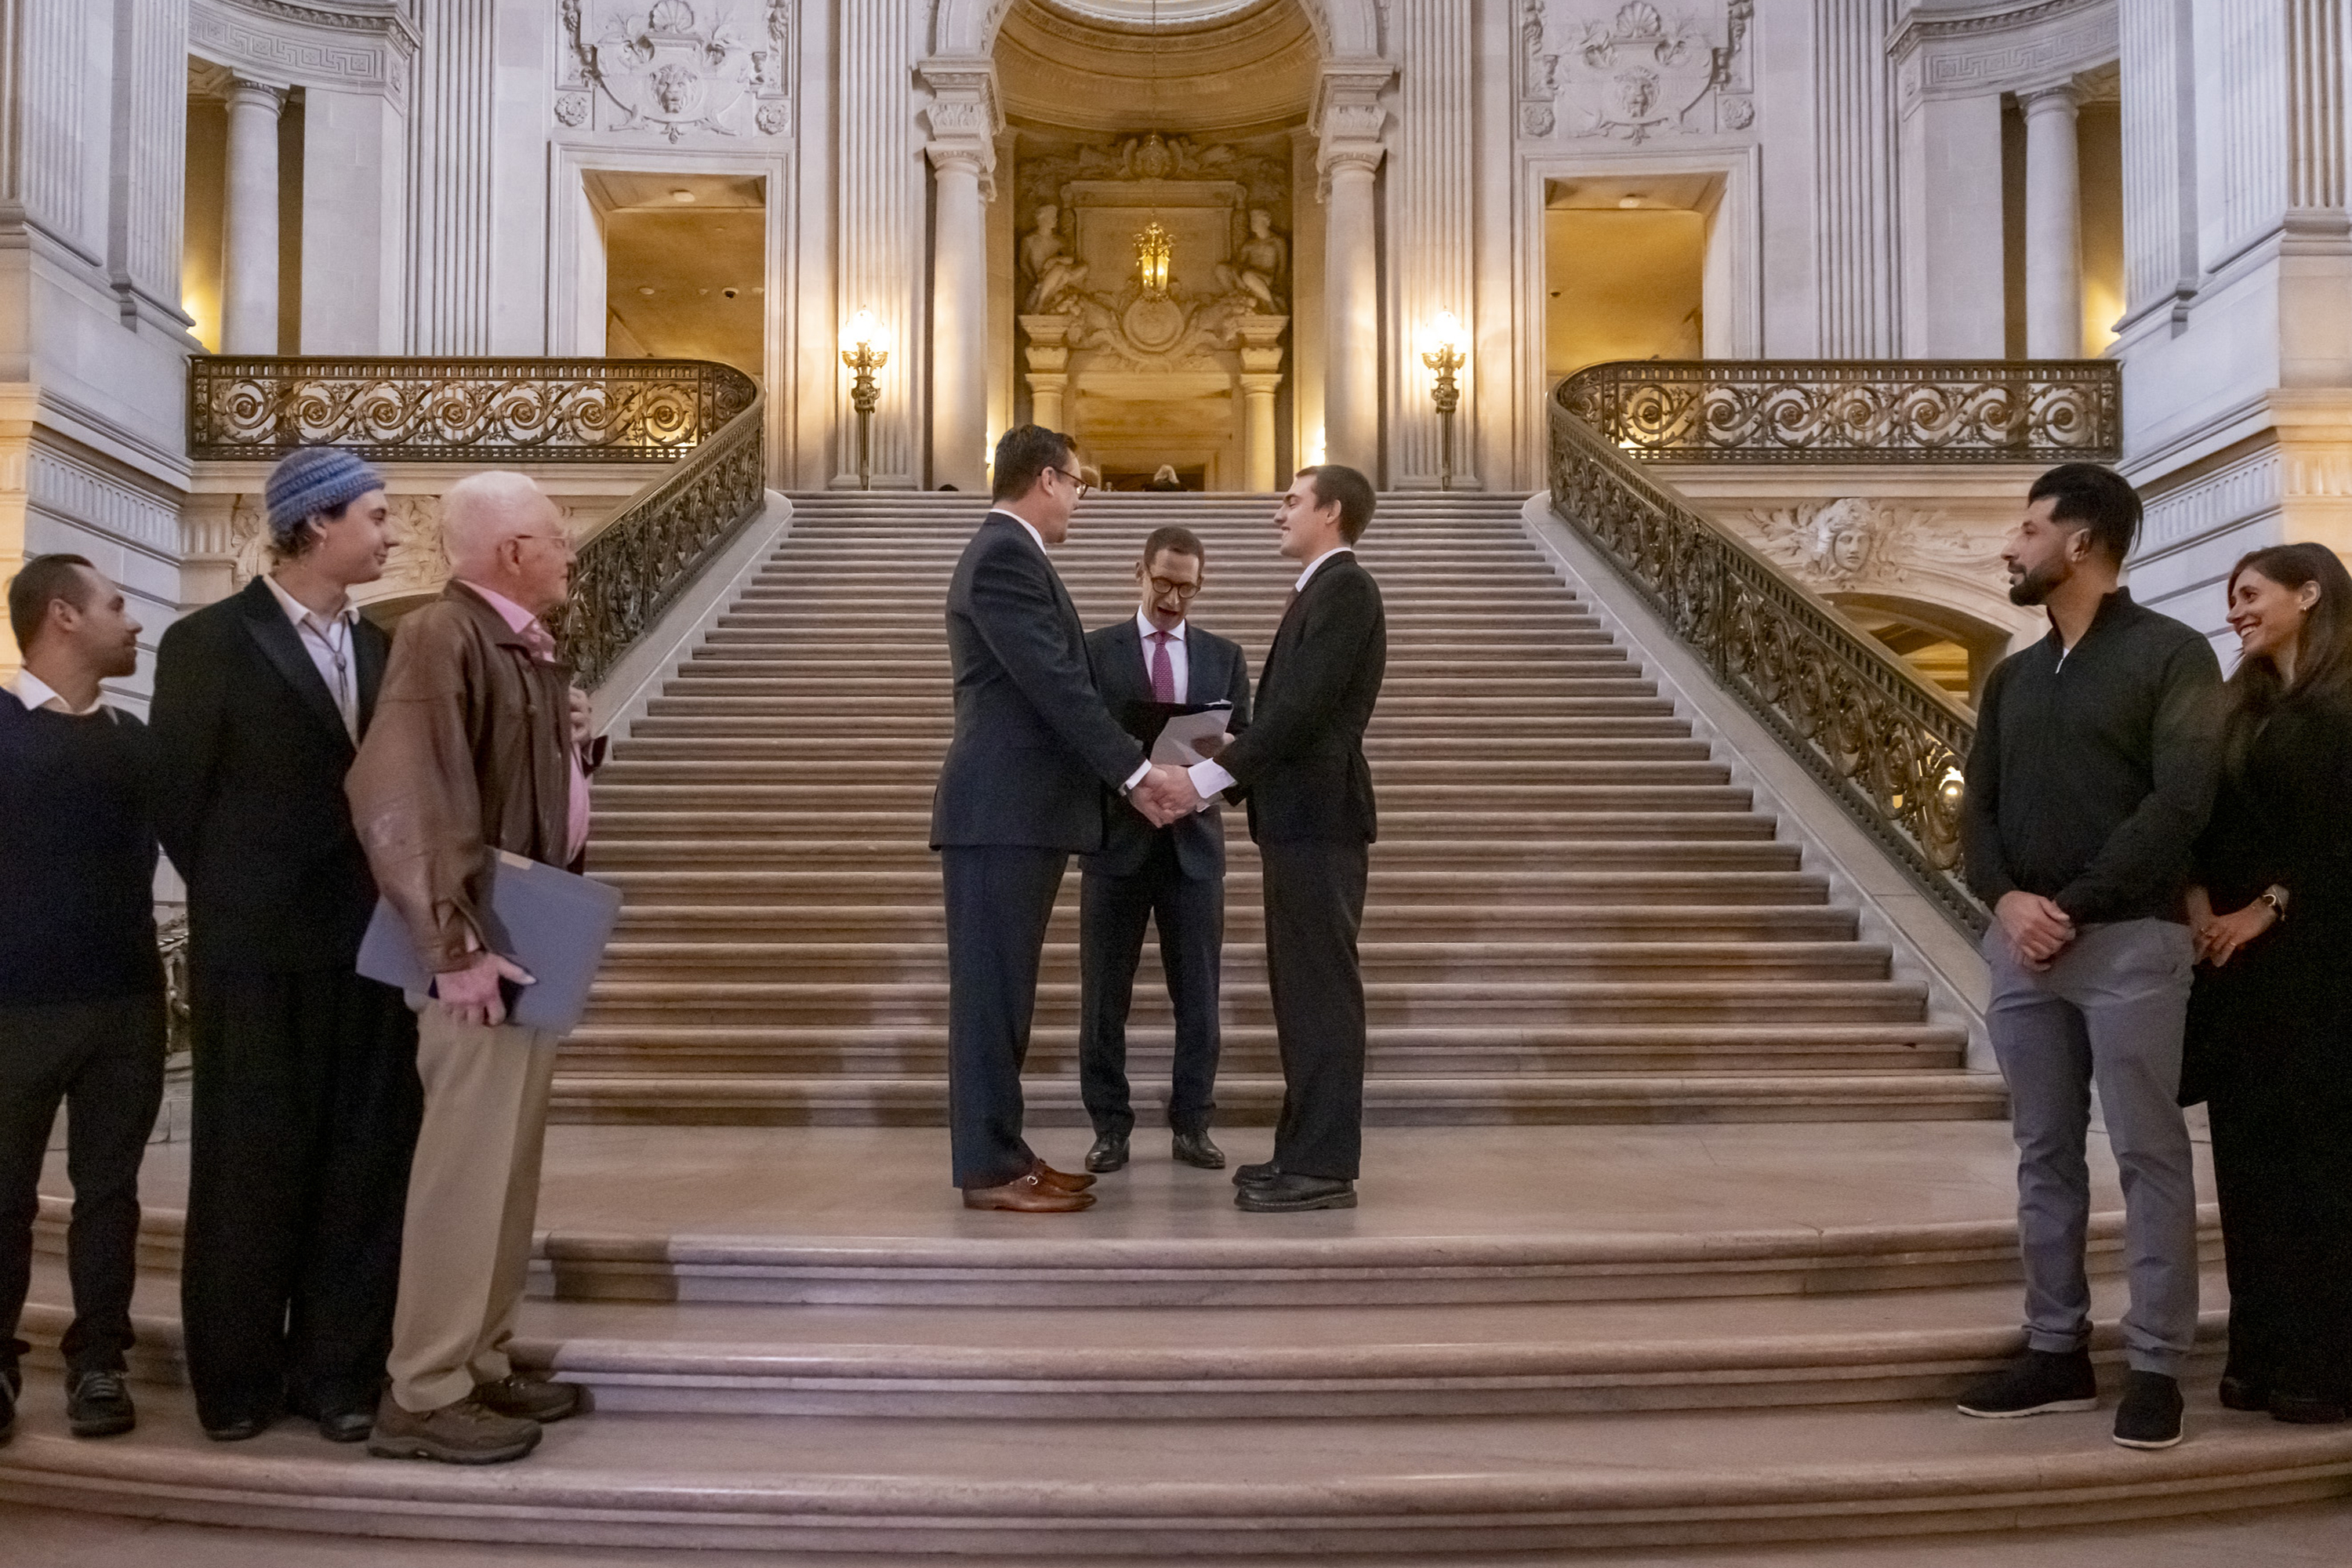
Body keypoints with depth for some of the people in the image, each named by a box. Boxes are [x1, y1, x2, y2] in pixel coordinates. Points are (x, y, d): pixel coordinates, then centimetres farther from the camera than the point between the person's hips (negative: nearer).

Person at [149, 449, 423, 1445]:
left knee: (364, 1165, 7)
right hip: (259, 953, -5)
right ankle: (237, 1379, 20)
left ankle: (339, 1372, 19)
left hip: (370, 946, 5)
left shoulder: (381, 648, 9)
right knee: (252, 1166, 6)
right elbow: (178, 801, -3)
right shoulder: (209, 643, -6)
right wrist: (244, 906, 2)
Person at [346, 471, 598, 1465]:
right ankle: (424, 1393, 7)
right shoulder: (441, 638, -17)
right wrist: (454, 945, -27)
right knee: (467, 1163, -3)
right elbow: (394, 794, -27)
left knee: (509, 1160, 15)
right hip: (487, 949, -9)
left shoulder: (530, 647, 11)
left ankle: (480, 1362, 26)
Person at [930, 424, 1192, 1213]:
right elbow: (1057, 683, -19)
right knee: (990, 991, -5)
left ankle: (1000, 1150, 19)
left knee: (1004, 992, 12)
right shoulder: (1004, 557, -13)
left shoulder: (1010, 555, 19)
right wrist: (1138, 769, -15)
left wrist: (1126, 777, 12)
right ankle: (988, 1168, 1)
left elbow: (1059, 686, 18)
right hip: (1001, 814, -10)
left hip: (1021, 811, 10)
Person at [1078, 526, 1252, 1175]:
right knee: (1105, 990, 1)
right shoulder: (1096, 648, 5)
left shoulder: (1224, 655, 11)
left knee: (1197, 990, 3)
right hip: (1118, 837, -1)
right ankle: (1110, 1126, 11)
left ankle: (1192, 1124, 13)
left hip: (1192, 841, 2)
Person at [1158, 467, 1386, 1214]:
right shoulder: (1321, 591, 19)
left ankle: (1324, 1166, -3)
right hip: (1298, 818, 10)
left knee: (1321, 990, -7)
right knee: (1301, 991, 13)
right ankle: (1306, 1149, 20)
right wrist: (1224, 775, 11)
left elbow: (1302, 706, -20)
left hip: (1319, 820, -10)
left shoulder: (1345, 589, -11)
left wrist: (1206, 777, -19)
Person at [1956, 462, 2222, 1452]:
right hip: (2022, 944, 6)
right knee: (2044, 1155, 9)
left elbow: (2181, 803, -12)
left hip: (2128, 940, -6)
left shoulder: (2170, 654, -3)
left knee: (2148, 1156, -1)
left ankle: (2156, 1368, 5)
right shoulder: (2013, 677, 16)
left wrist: (2074, 906, -14)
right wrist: (2007, 898, -8)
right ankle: (2057, 1352, 17)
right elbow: (1979, 806, 12)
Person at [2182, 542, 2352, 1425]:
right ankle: (2263, 1352, 13)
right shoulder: (2241, 705, 17)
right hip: (2240, 962, 7)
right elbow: (2204, 815, 10)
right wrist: (2200, 900, -5)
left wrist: (2268, 907, -13)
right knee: (2248, 1152, 6)